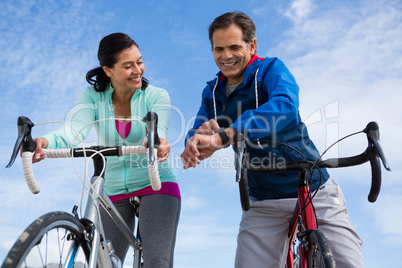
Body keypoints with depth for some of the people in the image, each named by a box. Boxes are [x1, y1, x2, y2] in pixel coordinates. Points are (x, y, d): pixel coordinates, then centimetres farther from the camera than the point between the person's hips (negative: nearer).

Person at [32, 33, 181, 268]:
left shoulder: (156, 96, -7)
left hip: (156, 186, -2)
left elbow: (158, 131, -24)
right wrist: (44, 141, -42)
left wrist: (158, 143, -50)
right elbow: (76, 130, -20)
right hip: (113, 193, 3)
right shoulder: (93, 97, -2)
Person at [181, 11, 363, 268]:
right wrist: (200, 135, -30)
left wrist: (223, 136, -43)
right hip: (263, 205, 3)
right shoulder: (212, 92, 6)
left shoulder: (271, 69, -8)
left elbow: (285, 104, -31)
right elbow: (195, 136, -3)